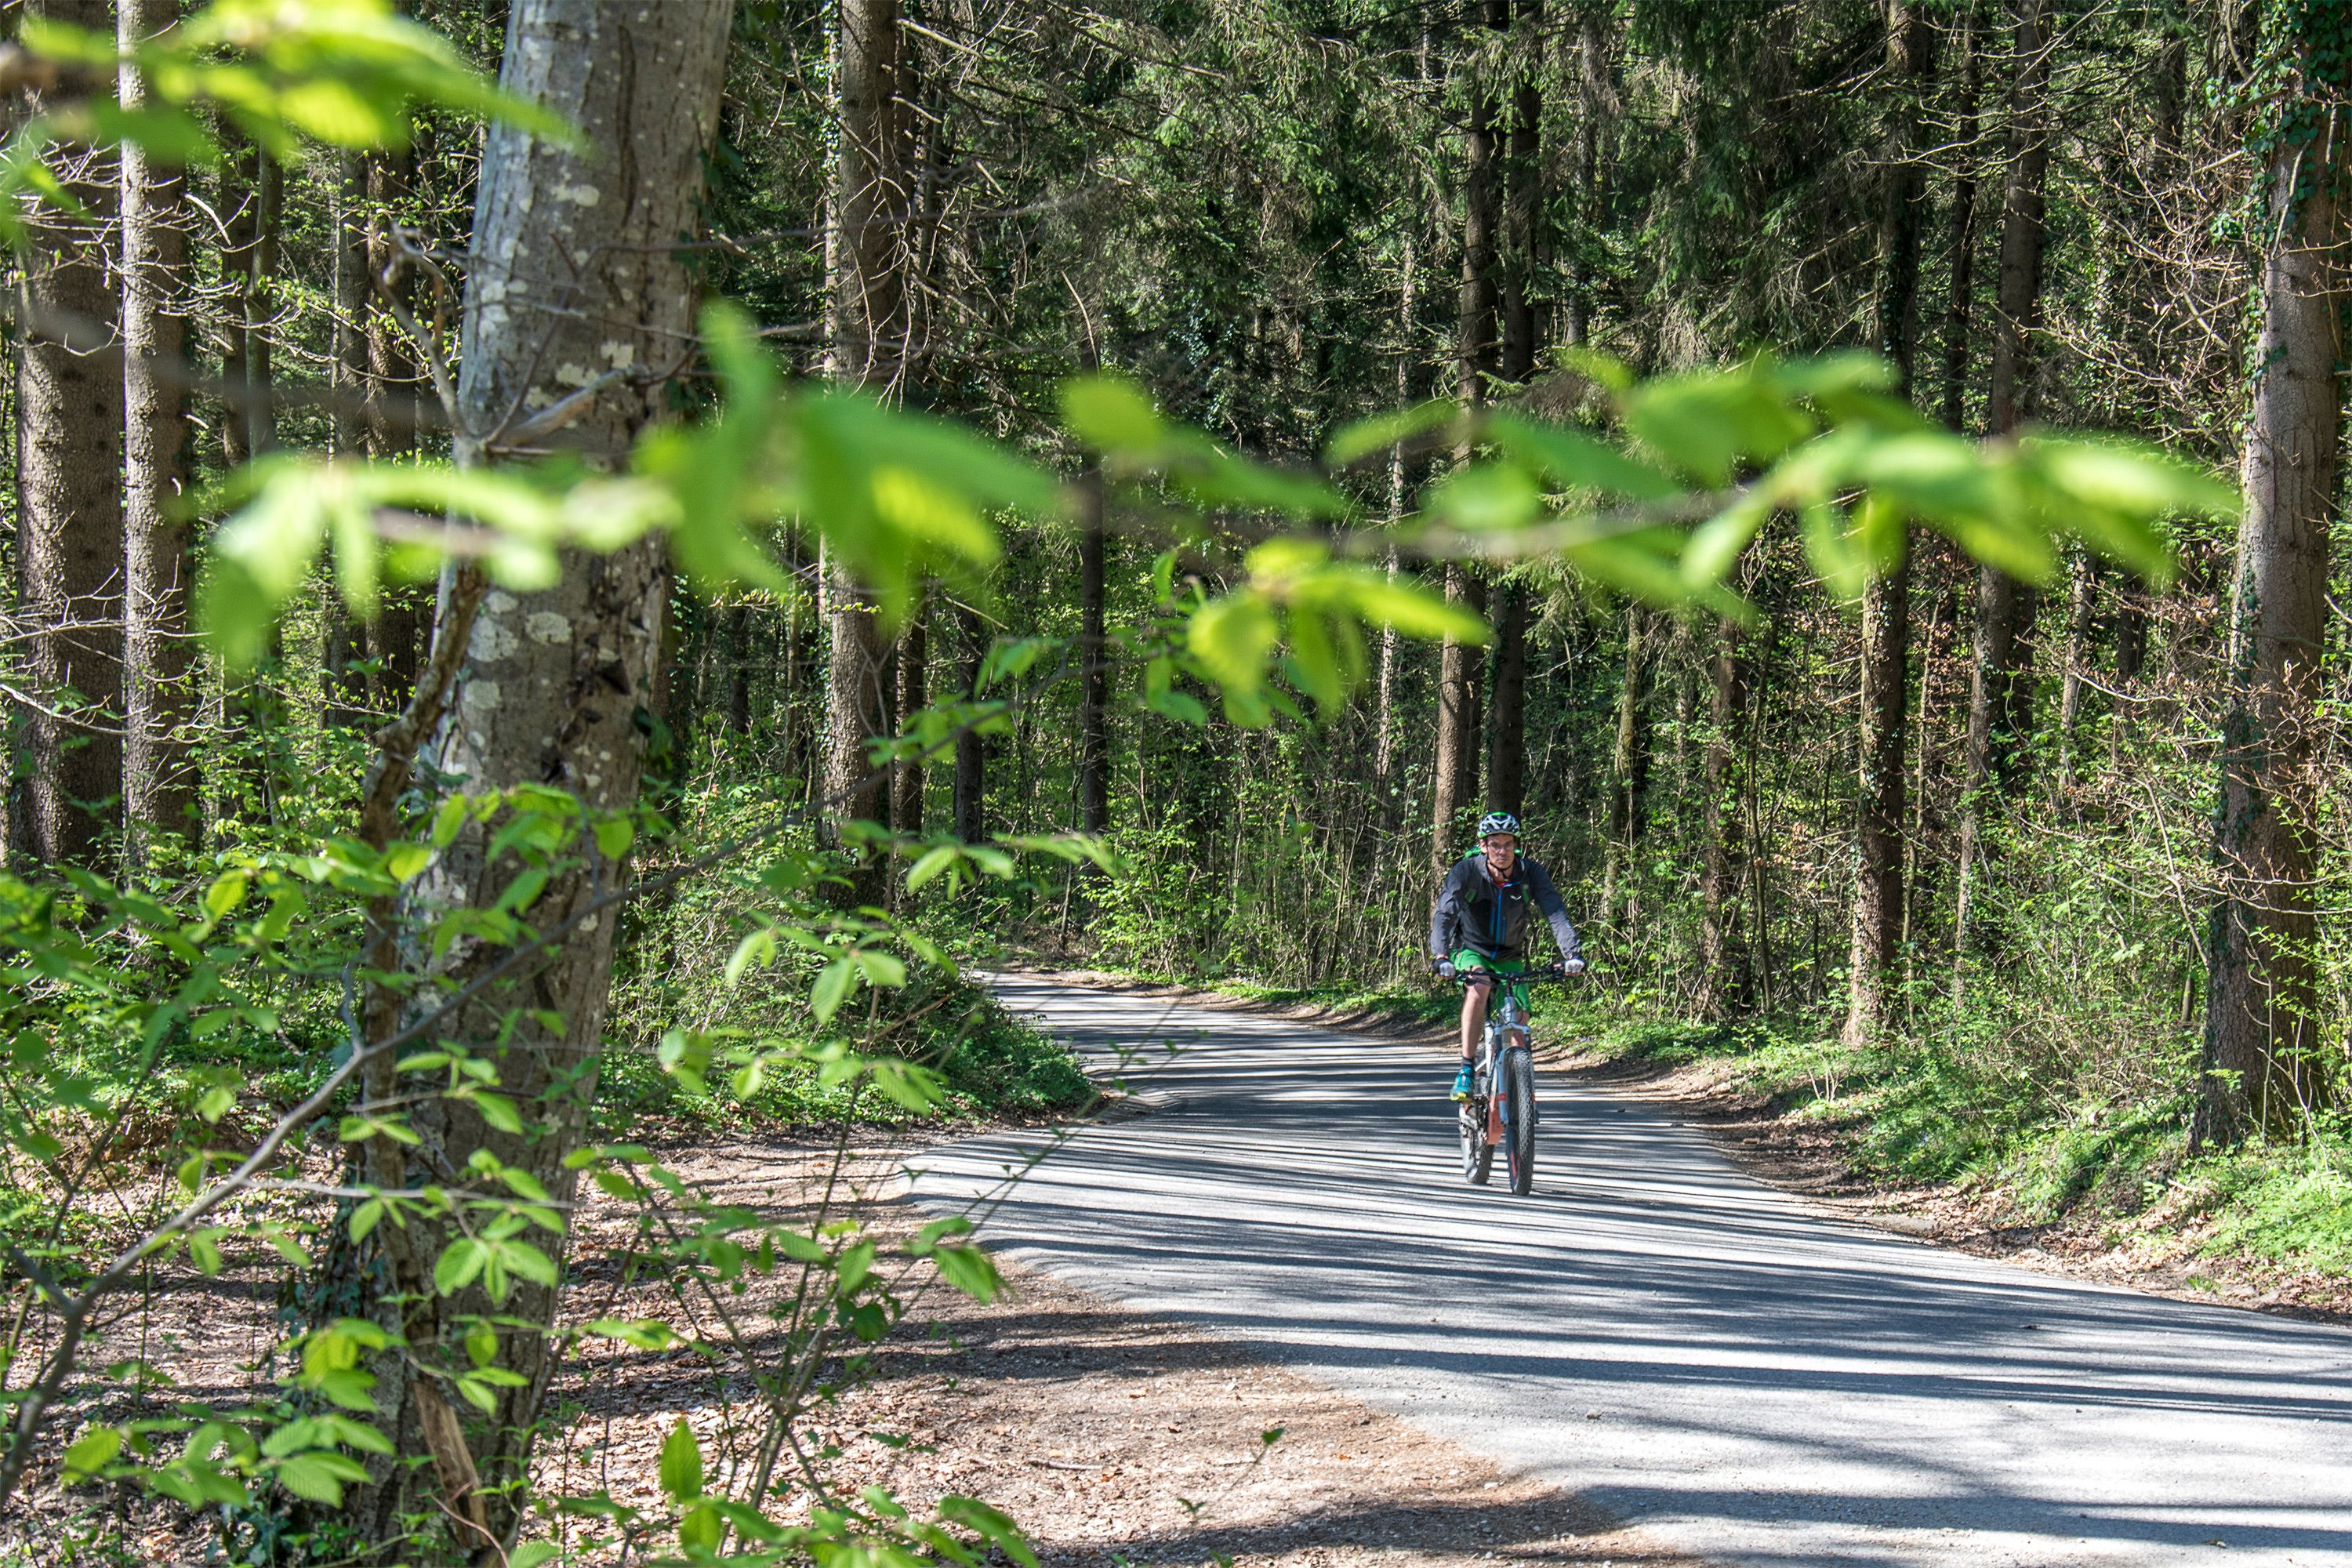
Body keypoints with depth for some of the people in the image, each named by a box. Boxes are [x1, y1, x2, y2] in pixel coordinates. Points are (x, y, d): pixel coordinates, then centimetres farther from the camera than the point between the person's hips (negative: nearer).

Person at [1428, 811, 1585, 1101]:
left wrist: (1572, 953, -43)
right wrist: (1440, 956, -50)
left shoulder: (1531, 873, -17)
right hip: (1471, 950, -3)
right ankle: (1466, 1070, -31)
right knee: (1479, 985, -34)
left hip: (1509, 957, 3)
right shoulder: (1467, 871, -22)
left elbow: (1556, 913, -26)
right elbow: (1444, 913, -33)